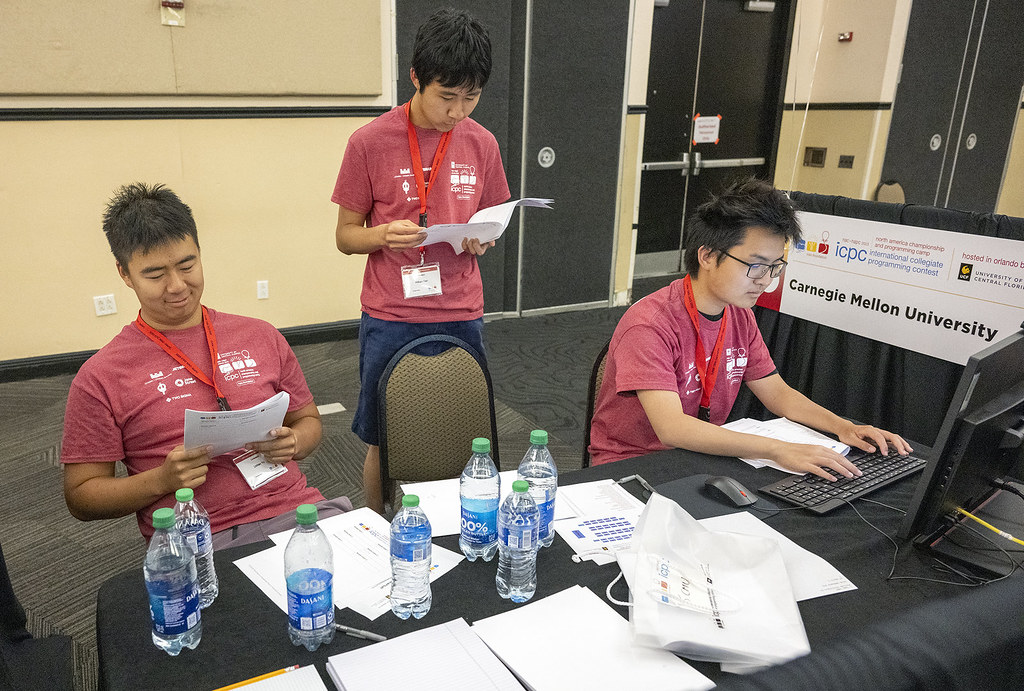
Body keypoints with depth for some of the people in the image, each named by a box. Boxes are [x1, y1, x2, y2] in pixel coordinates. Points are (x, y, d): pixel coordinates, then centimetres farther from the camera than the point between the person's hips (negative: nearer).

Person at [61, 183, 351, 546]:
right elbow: (81, 497, 8)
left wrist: (292, 443, -1)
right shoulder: (100, 377, 6)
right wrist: (163, 480, -10)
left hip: (297, 512, 3)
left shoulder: (261, 337, 15)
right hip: (198, 542, -2)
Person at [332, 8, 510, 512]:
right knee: (383, 443, 8)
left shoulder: (482, 144, 4)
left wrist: (482, 239, -7)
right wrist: (383, 235, -21)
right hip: (390, 319, -2)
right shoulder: (370, 141, -6)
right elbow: (345, 235, 0)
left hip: (461, 316, 3)